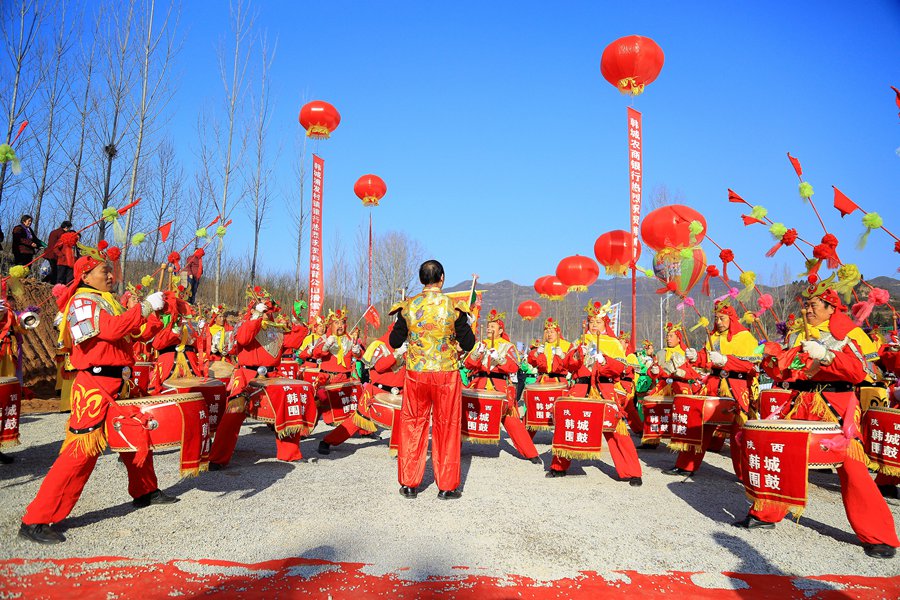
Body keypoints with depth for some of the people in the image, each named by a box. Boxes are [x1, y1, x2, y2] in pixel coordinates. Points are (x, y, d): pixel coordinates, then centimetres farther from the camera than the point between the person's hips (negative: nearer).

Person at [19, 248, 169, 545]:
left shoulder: (107, 300, 19)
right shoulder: (81, 301, -9)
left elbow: (123, 334, 19)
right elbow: (111, 330, -25)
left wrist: (134, 312, 7)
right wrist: (145, 307, -22)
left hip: (117, 386, 9)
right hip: (95, 388, -9)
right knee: (81, 452, -10)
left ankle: (146, 492, 35)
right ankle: (35, 521, -2)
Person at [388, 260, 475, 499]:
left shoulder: (408, 306, -3)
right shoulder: (454, 307, -7)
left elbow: (394, 342, 3)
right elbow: (468, 344, -3)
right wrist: (462, 324, 14)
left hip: (415, 374, 2)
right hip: (446, 374, -1)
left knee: (413, 426, 13)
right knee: (446, 428, 10)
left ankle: (409, 484, 20)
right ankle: (447, 486, 18)